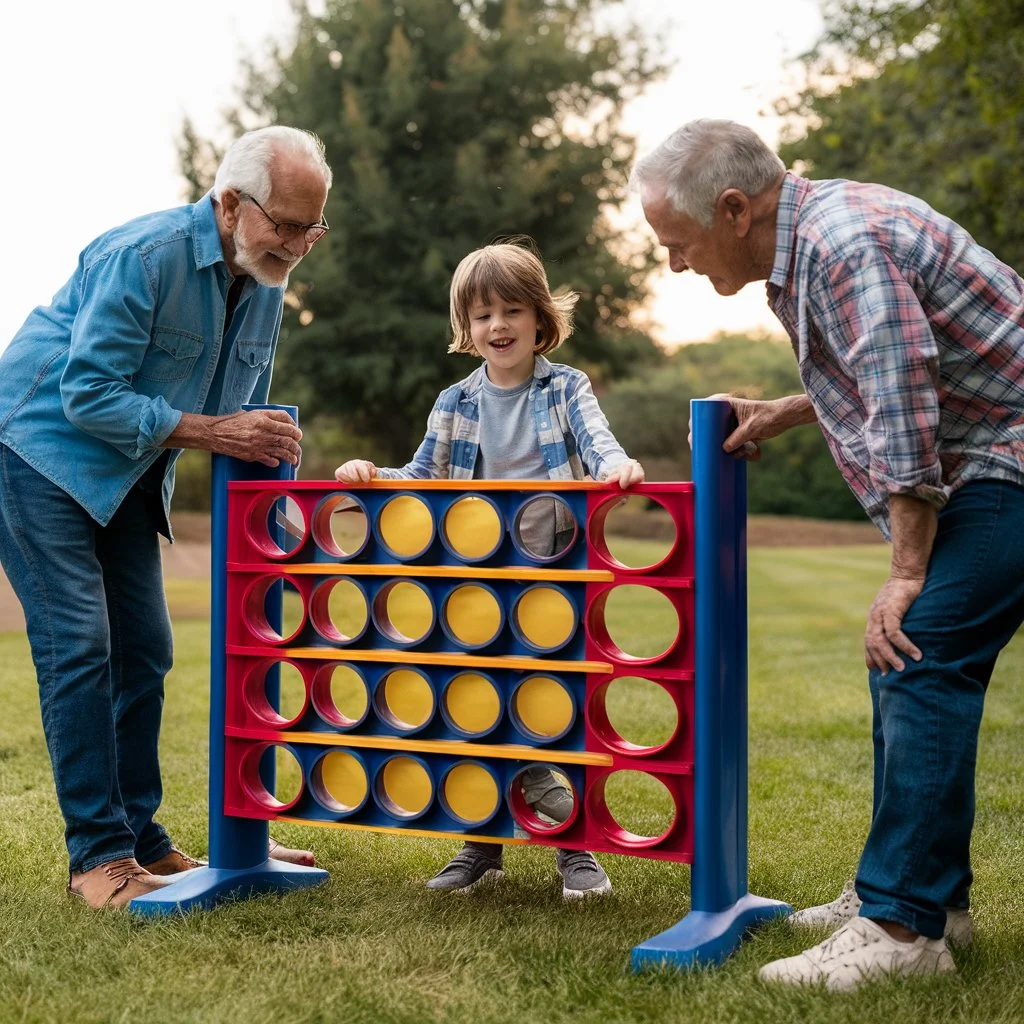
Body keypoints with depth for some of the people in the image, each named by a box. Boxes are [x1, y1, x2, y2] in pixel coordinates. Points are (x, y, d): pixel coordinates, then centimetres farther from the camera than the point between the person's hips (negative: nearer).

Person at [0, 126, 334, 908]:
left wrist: (269, 447, -9)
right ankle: (98, 854, -8)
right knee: (78, 645, -14)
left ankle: (140, 842, 13)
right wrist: (211, 431, -31)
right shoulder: (145, 256, -25)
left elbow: (243, 413, 11)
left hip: (127, 476, 8)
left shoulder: (265, 284, 1)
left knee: (142, 652, 5)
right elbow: (87, 396, -27)